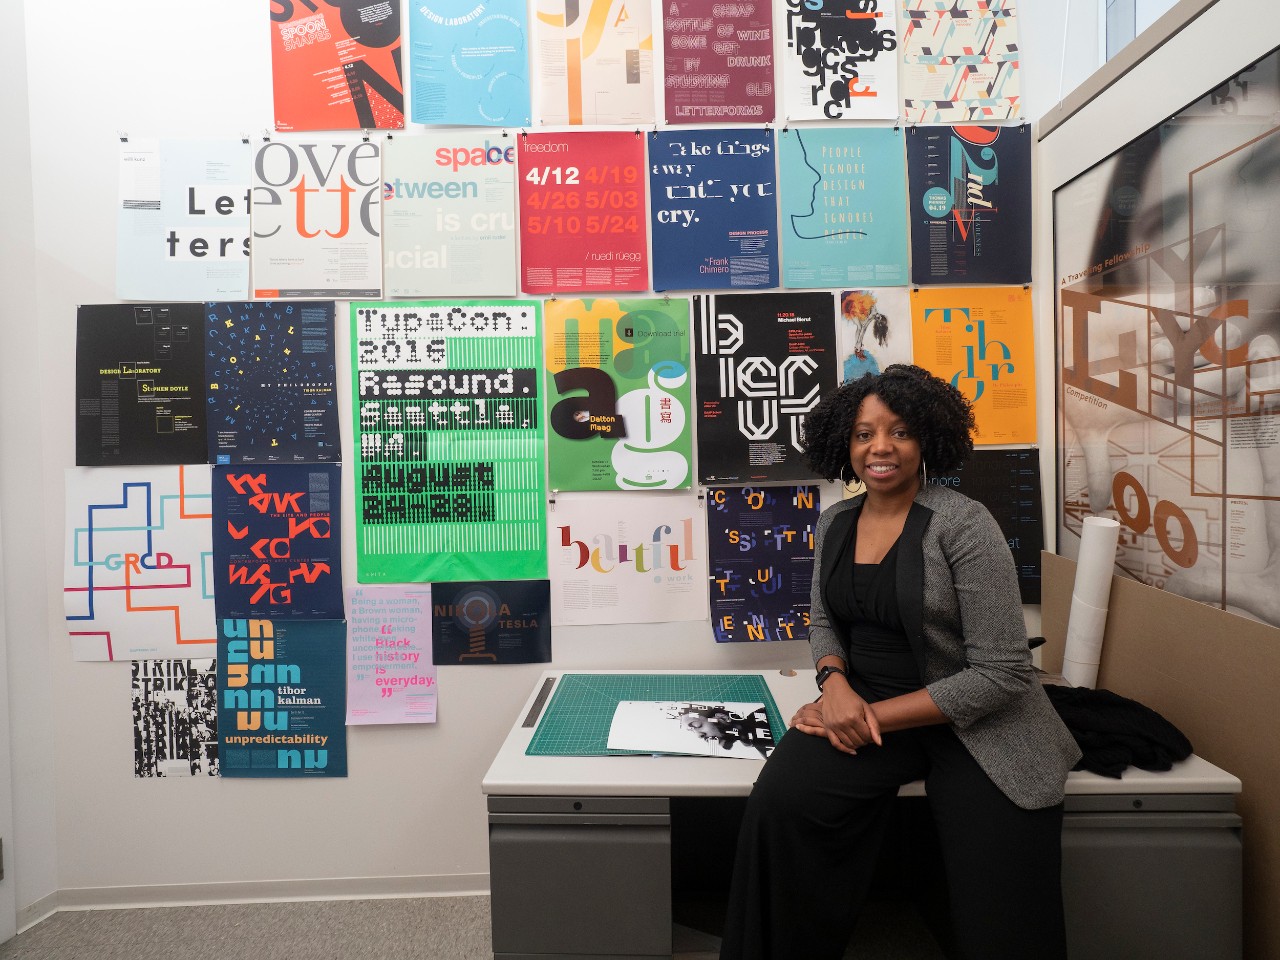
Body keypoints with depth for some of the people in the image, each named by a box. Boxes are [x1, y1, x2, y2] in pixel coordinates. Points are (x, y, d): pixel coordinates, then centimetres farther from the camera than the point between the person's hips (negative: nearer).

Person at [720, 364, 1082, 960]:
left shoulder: (963, 524, -14)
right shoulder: (835, 522, 4)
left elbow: (1001, 673, -16)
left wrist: (874, 715, -19)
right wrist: (835, 681, -9)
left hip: (975, 723, -3)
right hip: (861, 707, 4)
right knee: (780, 800, -24)